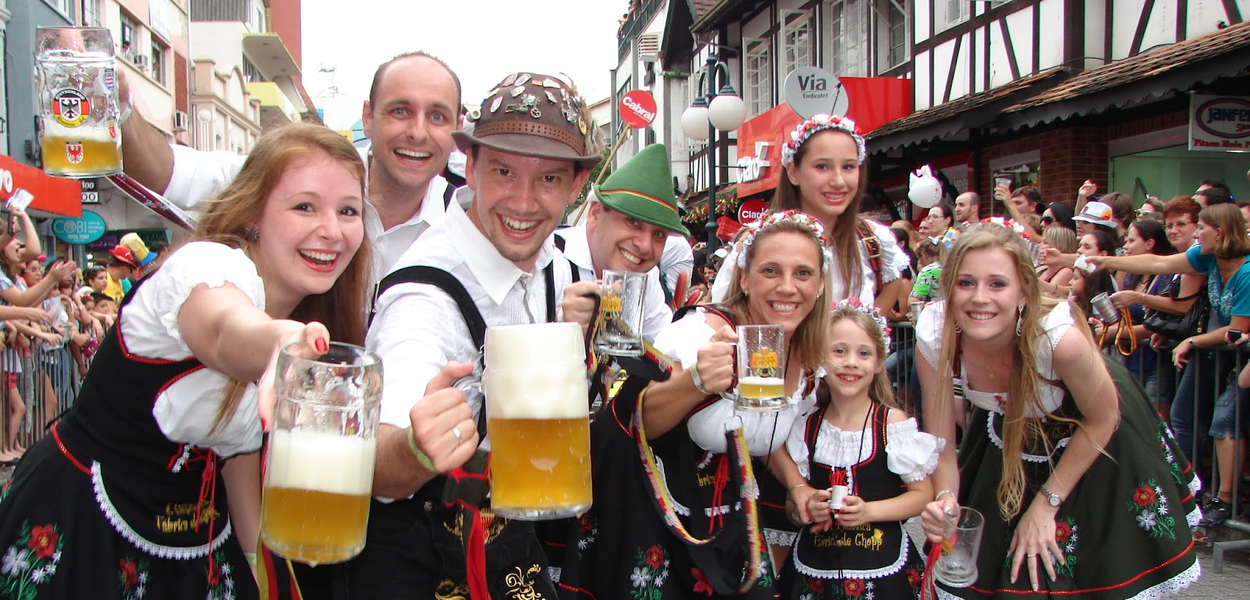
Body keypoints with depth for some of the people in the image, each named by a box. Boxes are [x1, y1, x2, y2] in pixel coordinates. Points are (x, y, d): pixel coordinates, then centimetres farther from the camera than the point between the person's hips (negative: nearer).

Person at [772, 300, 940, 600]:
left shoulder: (893, 422, -7)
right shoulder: (806, 425, 1)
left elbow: (923, 494, -4)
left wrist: (868, 511, -18)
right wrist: (808, 505, -11)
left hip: (880, 565, -2)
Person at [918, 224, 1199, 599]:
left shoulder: (1059, 336, -39)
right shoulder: (934, 337, -30)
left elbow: (1102, 418, -19)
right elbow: (940, 443, -18)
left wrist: (1046, 504, -14)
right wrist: (946, 499, -38)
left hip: (1089, 442, -2)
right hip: (1006, 435, 3)